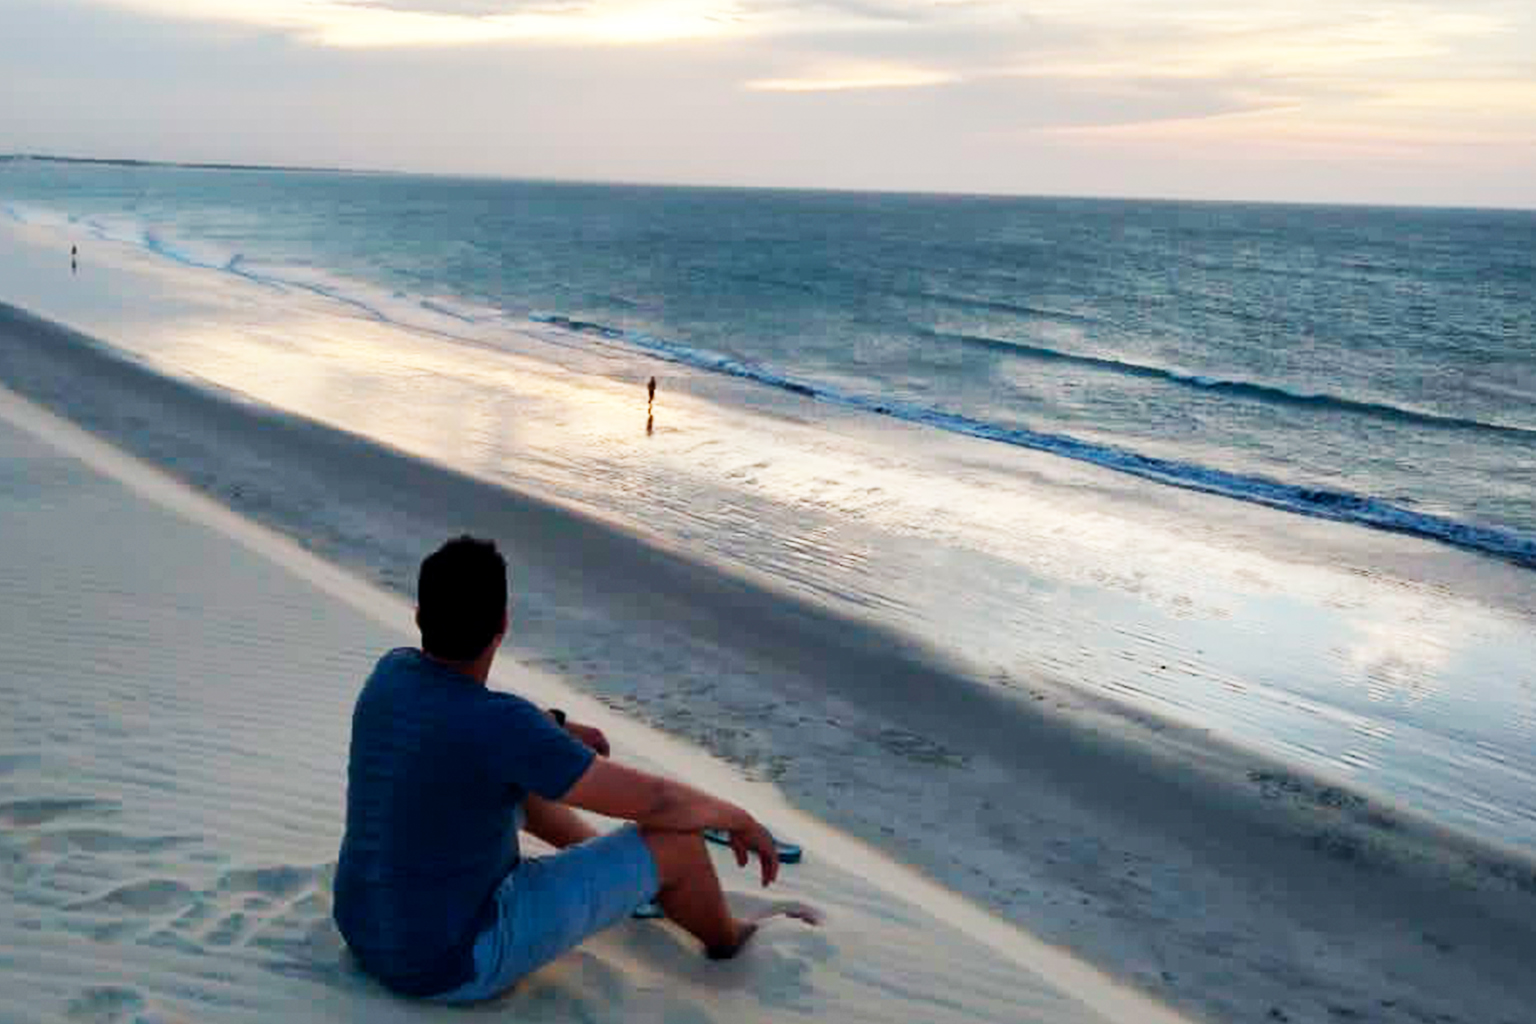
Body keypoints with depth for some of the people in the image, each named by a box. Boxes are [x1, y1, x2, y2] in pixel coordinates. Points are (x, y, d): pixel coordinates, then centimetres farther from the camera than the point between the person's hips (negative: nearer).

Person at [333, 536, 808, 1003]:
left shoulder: (392, 672, -5)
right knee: (675, 839, -4)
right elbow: (656, 801, -22)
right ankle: (726, 937, 29)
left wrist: (557, 726, 28)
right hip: (456, 961, -8)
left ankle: (614, 865, 48)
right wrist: (738, 817, -3)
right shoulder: (505, 729, -30)